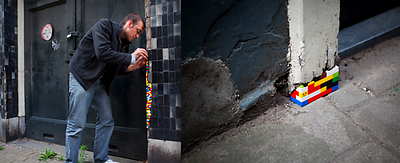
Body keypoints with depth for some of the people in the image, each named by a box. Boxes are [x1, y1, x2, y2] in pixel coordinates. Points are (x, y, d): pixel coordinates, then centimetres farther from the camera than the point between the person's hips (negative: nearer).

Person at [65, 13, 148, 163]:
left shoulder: (124, 43, 10)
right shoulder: (105, 26, -12)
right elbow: (103, 53, -27)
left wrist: (133, 66, -2)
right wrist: (132, 57, -21)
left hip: (100, 82, 8)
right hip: (82, 77, -8)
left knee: (107, 121, 9)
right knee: (77, 125, -6)